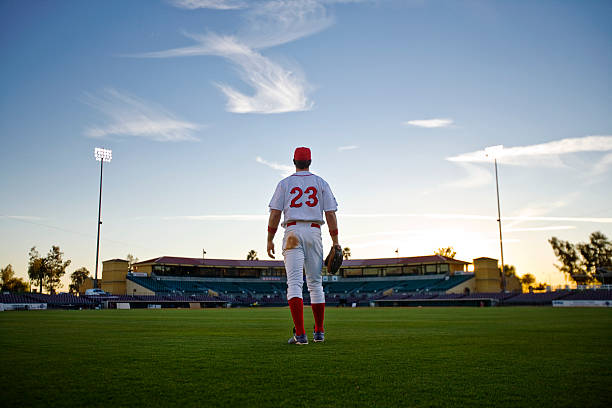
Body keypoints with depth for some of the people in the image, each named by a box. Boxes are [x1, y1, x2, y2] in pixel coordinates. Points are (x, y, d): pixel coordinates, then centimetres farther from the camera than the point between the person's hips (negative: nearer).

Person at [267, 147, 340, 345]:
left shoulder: (285, 183, 8)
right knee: (315, 283, 11)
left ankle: (300, 334, -20)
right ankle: (319, 332, 17)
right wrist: (335, 242, 6)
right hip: (314, 232, 2)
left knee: (294, 283, -8)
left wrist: (270, 239, 6)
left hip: (292, 232, -2)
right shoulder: (321, 183, 11)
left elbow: (275, 213, 1)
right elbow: (330, 214, 4)